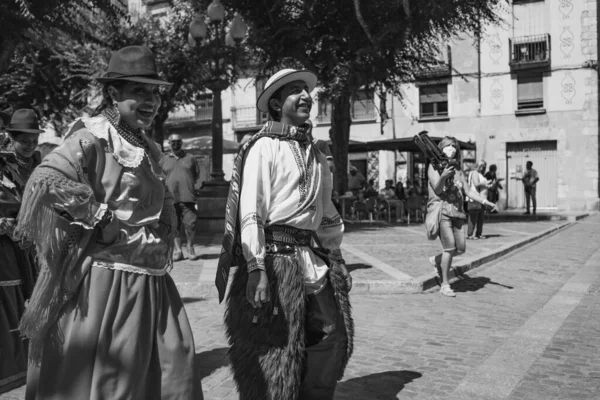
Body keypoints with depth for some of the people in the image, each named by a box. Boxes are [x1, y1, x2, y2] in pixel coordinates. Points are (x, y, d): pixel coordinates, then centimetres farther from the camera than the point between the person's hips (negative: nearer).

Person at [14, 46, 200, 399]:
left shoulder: (148, 148, 15)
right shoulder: (94, 138, -11)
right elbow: (46, 182, -26)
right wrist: (103, 220, -20)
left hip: (153, 286, 8)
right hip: (107, 281, -8)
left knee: (175, 372, 12)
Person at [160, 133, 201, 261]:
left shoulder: (190, 158, 13)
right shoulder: (164, 160, 14)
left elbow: (197, 174, 19)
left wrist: (190, 185, 9)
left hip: (187, 197, -1)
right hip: (170, 197, 1)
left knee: (190, 224, -7)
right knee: (174, 226, 2)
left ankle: (190, 249, 9)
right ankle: (178, 251, 9)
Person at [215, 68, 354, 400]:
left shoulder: (315, 154, 17)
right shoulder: (264, 147, -6)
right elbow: (249, 211, -14)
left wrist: (337, 260, 19)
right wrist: (256, 269, -21)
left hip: (311, 258, 7)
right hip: (273, 255, -7)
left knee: (334, 334, 5)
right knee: (274, 350, 1)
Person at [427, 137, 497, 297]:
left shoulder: (458, 170, 18)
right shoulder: (434, 166, 2)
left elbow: (469, 191, 16)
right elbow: (437, 189, -9)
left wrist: (485, 202, 4)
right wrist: (443, 176, -29)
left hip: (457, 211, 6)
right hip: (440, 209, -6)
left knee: (461, 248, -2)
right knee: (450, 246, -16)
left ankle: (436, 260, 27)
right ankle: (445, 285, -4)